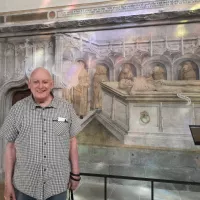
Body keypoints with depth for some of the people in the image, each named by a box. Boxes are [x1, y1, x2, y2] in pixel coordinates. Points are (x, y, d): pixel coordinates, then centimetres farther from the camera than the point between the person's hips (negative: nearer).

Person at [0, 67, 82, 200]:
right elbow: (11, 146, -1)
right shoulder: (17, 109, -6)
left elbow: (72, 141, 0)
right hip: (24, 185, 0)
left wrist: (75, 174, 3)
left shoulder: (66, 108, -5)